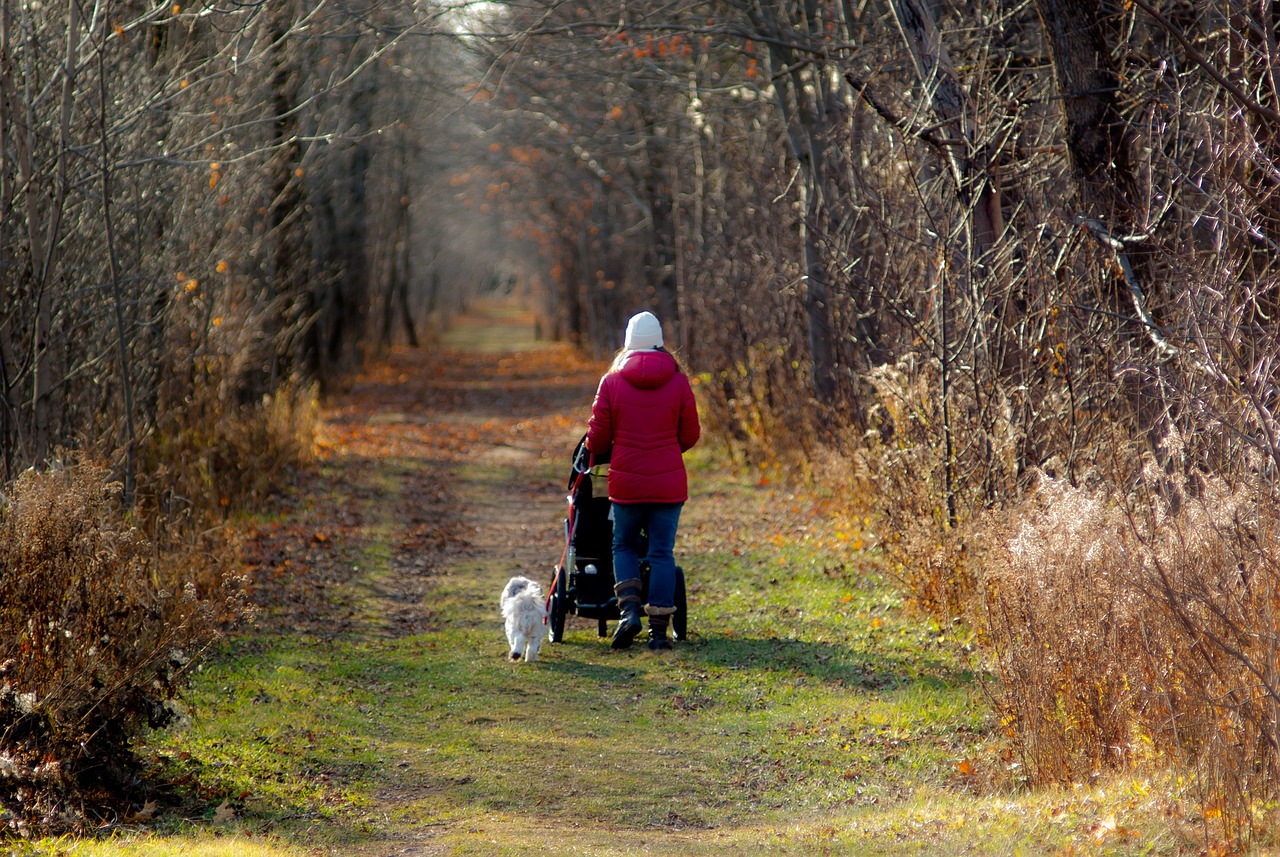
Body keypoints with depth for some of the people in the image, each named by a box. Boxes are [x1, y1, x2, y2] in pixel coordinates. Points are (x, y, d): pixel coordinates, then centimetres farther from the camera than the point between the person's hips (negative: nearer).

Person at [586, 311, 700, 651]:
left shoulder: (612, 382, -4)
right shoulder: (678, 382, -2)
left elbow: (598, 437, 0)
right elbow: (690, 435, 5)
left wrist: (601, 453, 24)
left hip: (626, 482, 0)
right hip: (669, 482, 0)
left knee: (624, 546, 17)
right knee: (662, 552, 5)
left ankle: (629, 610, -2)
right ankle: (659, 629, 3)